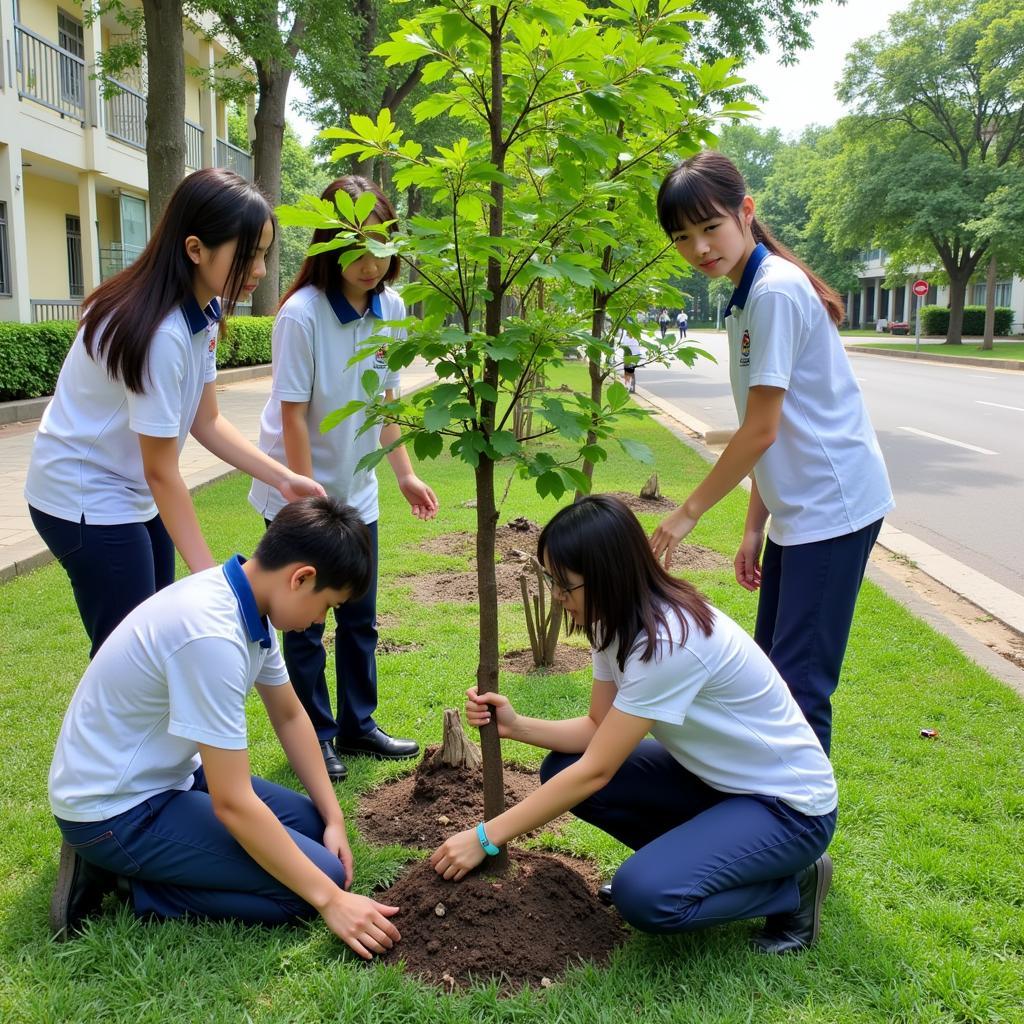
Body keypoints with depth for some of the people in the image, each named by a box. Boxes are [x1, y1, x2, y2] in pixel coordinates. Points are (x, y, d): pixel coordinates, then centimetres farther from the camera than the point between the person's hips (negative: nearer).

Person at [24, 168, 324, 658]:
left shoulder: (204, 310, -4)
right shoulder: (158, 333, -29)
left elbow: (205, 421, 2)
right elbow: (162, 471, -23)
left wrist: (282, 477, -9)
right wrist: (210, 576, -19)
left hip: (132, 493, 9)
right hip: (85, 501, -9)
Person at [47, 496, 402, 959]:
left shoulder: (246, 597, -4)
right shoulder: (212, 636, -33)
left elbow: (289, 715, 9)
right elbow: (233, 803, -29)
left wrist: (333, 818, 5)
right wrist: (330, 900, -22)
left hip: (165, 773, 10)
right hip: (113, 809, -10)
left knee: (311, 824, 11)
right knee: (322, 875, -14)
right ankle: (130, 885, -4)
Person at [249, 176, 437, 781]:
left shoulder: (391, 308, -4)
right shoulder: (302, 314, -22)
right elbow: (293, 415, -20)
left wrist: (405, 472, 6)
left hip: (356, 492, 6)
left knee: (361, 618, 14)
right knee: (305, 624, 6)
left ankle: (357, 726, 30)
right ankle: (316, 738, 21)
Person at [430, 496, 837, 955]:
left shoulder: (671, 641, -31)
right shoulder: (618, 621, -5)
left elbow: (596, 771, -28)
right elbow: (600, 729, 2)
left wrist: (485, 838, -23)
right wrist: (515, 725, -15)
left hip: (787, 803, -8)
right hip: (712, 777, 8)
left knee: (643, 895, -28)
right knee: (561, 769, -6)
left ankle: (793, 884, -2)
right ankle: (692, 855, 9)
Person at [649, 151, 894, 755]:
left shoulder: (776, 289, -17)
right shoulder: (747, 297, 12)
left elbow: (761, 433, -18)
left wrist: (689, 513, -8)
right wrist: (754, 529, 12)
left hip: (832, 505, -10)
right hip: (795, 509, 10)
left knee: (799, 681, -6)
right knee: (769, 668, 17)